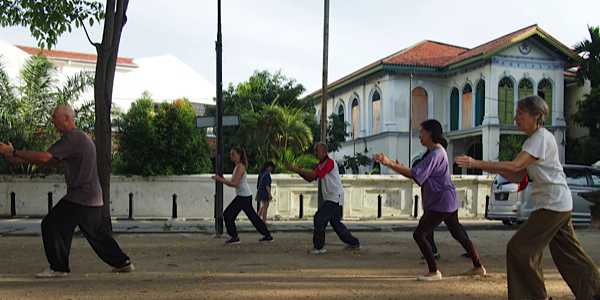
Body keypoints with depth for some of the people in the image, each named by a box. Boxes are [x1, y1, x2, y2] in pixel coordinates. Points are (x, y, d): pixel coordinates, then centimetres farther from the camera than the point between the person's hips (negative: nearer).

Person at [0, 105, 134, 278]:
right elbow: (53, 161, 17)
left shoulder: (72, 138, -14)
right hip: (92, 197, 10)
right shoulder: (80, 137, 18)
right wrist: (20, 160, 9)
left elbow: (45, 157, -24)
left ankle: (58, 267, 6)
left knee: (51, 225, -2)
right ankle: (123, 262, 22)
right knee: (97, 233, 16)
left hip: (79, 197, -10)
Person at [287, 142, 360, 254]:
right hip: (330, 198, 10)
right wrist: (299, 172, -6)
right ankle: (354, 243, 27)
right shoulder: (320, 165, 14)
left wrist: (297, 170, -22)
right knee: (336, 222, 16)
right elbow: (310, 179, 9)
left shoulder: (330, 162, -16)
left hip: (335, 198, -10)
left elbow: (314, 174, -26)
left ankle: (318, 247, -5)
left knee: (319, 219, -12)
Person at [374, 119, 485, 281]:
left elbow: (415, 174, -27)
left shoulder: (435, 154, -19)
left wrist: (390, 163, -28)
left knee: (419, 234, -7)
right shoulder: (435, 152, 13)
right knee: (458, 233, 20)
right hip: (448, 201, 11)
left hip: (441, 203, -11)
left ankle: (434, 271, 1)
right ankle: (478, 266, 31)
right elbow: (420, 174, 12)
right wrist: (399, 167, -1)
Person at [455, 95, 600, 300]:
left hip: (553, 205, -10)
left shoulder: (542, 138, -15)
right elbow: (519, 177, 11)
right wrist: (496, 170, -6)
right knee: (567, 254, 16)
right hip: (559, 205, 10)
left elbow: (515, 166, -28)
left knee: (519, 248, -6)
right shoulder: (532, 141, 14)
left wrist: (476, 164, -29)